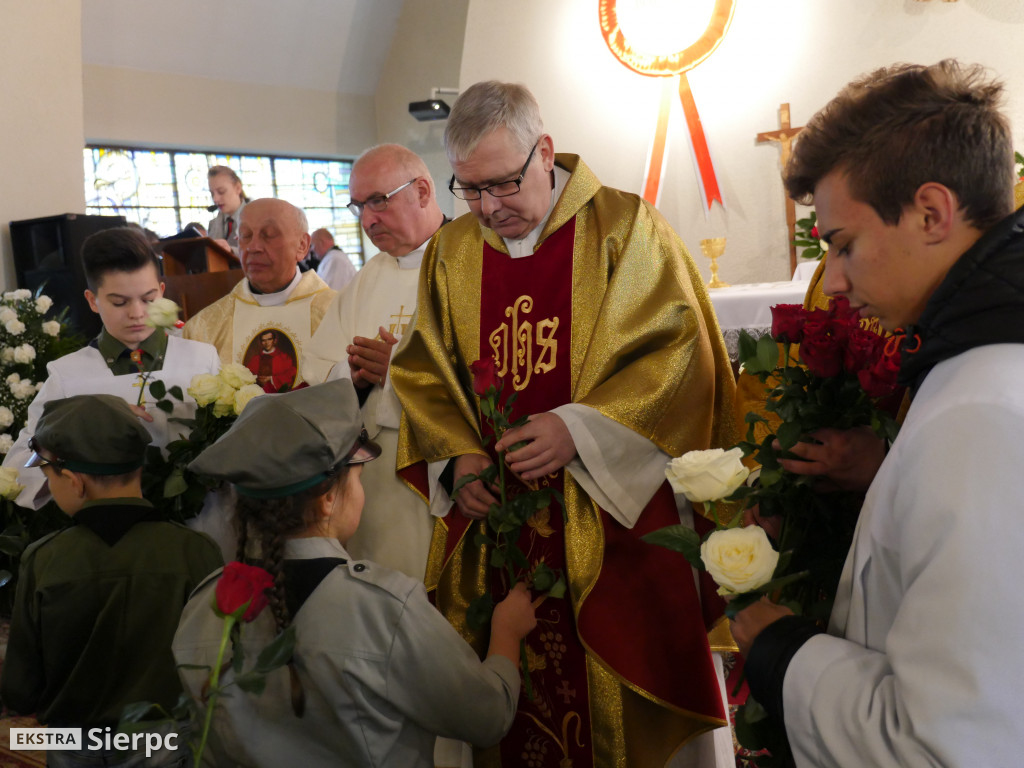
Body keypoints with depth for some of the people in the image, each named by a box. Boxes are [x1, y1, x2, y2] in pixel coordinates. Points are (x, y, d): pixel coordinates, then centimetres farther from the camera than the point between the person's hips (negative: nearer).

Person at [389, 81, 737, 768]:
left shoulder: (624, 227, -4)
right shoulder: (452, 251, 8)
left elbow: (679, 353, -10)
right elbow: (424, 372, 11)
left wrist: (580, 428, -19)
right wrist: (458, 457, -5)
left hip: (612, 510, -3)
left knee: (616, 696, 5)